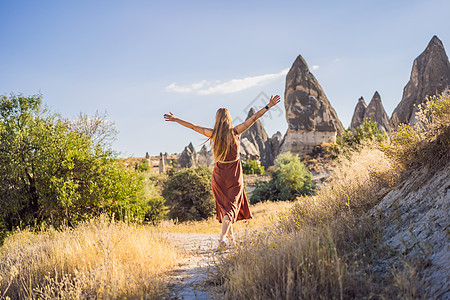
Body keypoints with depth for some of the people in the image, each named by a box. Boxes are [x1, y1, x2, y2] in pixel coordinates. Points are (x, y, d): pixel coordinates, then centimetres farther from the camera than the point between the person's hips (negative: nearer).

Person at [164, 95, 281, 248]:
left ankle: (231, 237, 24)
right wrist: (268, 106, 2)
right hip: (234, 175, -2)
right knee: (231, 206, 0)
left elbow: (193, 126, 2)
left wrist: (176, 119, 14)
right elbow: (253, 118, -5)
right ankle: (223, 237, -17)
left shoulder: (214, 134, -7)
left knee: (224, 206, 17)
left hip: (219, 175, 2)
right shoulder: (235, 132, -11)